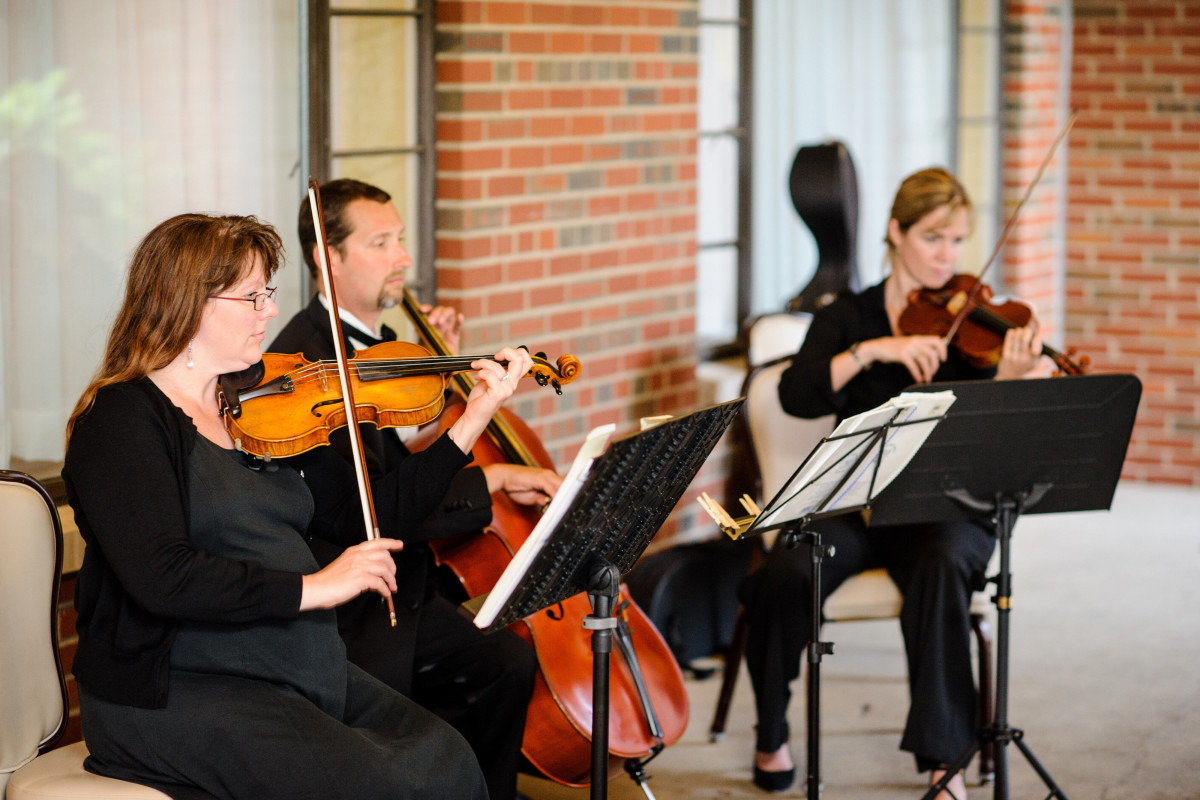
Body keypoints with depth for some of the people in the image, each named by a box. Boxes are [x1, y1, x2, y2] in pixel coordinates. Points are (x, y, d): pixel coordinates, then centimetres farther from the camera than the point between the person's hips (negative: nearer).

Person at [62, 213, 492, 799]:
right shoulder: (122, 419, -8)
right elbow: (160, 577, -22)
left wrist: (478, 415, 12)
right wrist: (312, 586, -24)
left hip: (304, 673, 7)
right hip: (174, 690, -7)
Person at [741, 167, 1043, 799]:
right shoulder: (848, 316, 9)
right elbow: (798, 396, -10)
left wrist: (1006, 379, -29)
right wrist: (876, 349, -22)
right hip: (854, 503, 1)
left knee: (940, 566, -36)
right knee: (786, 574, -28)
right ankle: (771, 736, -4)